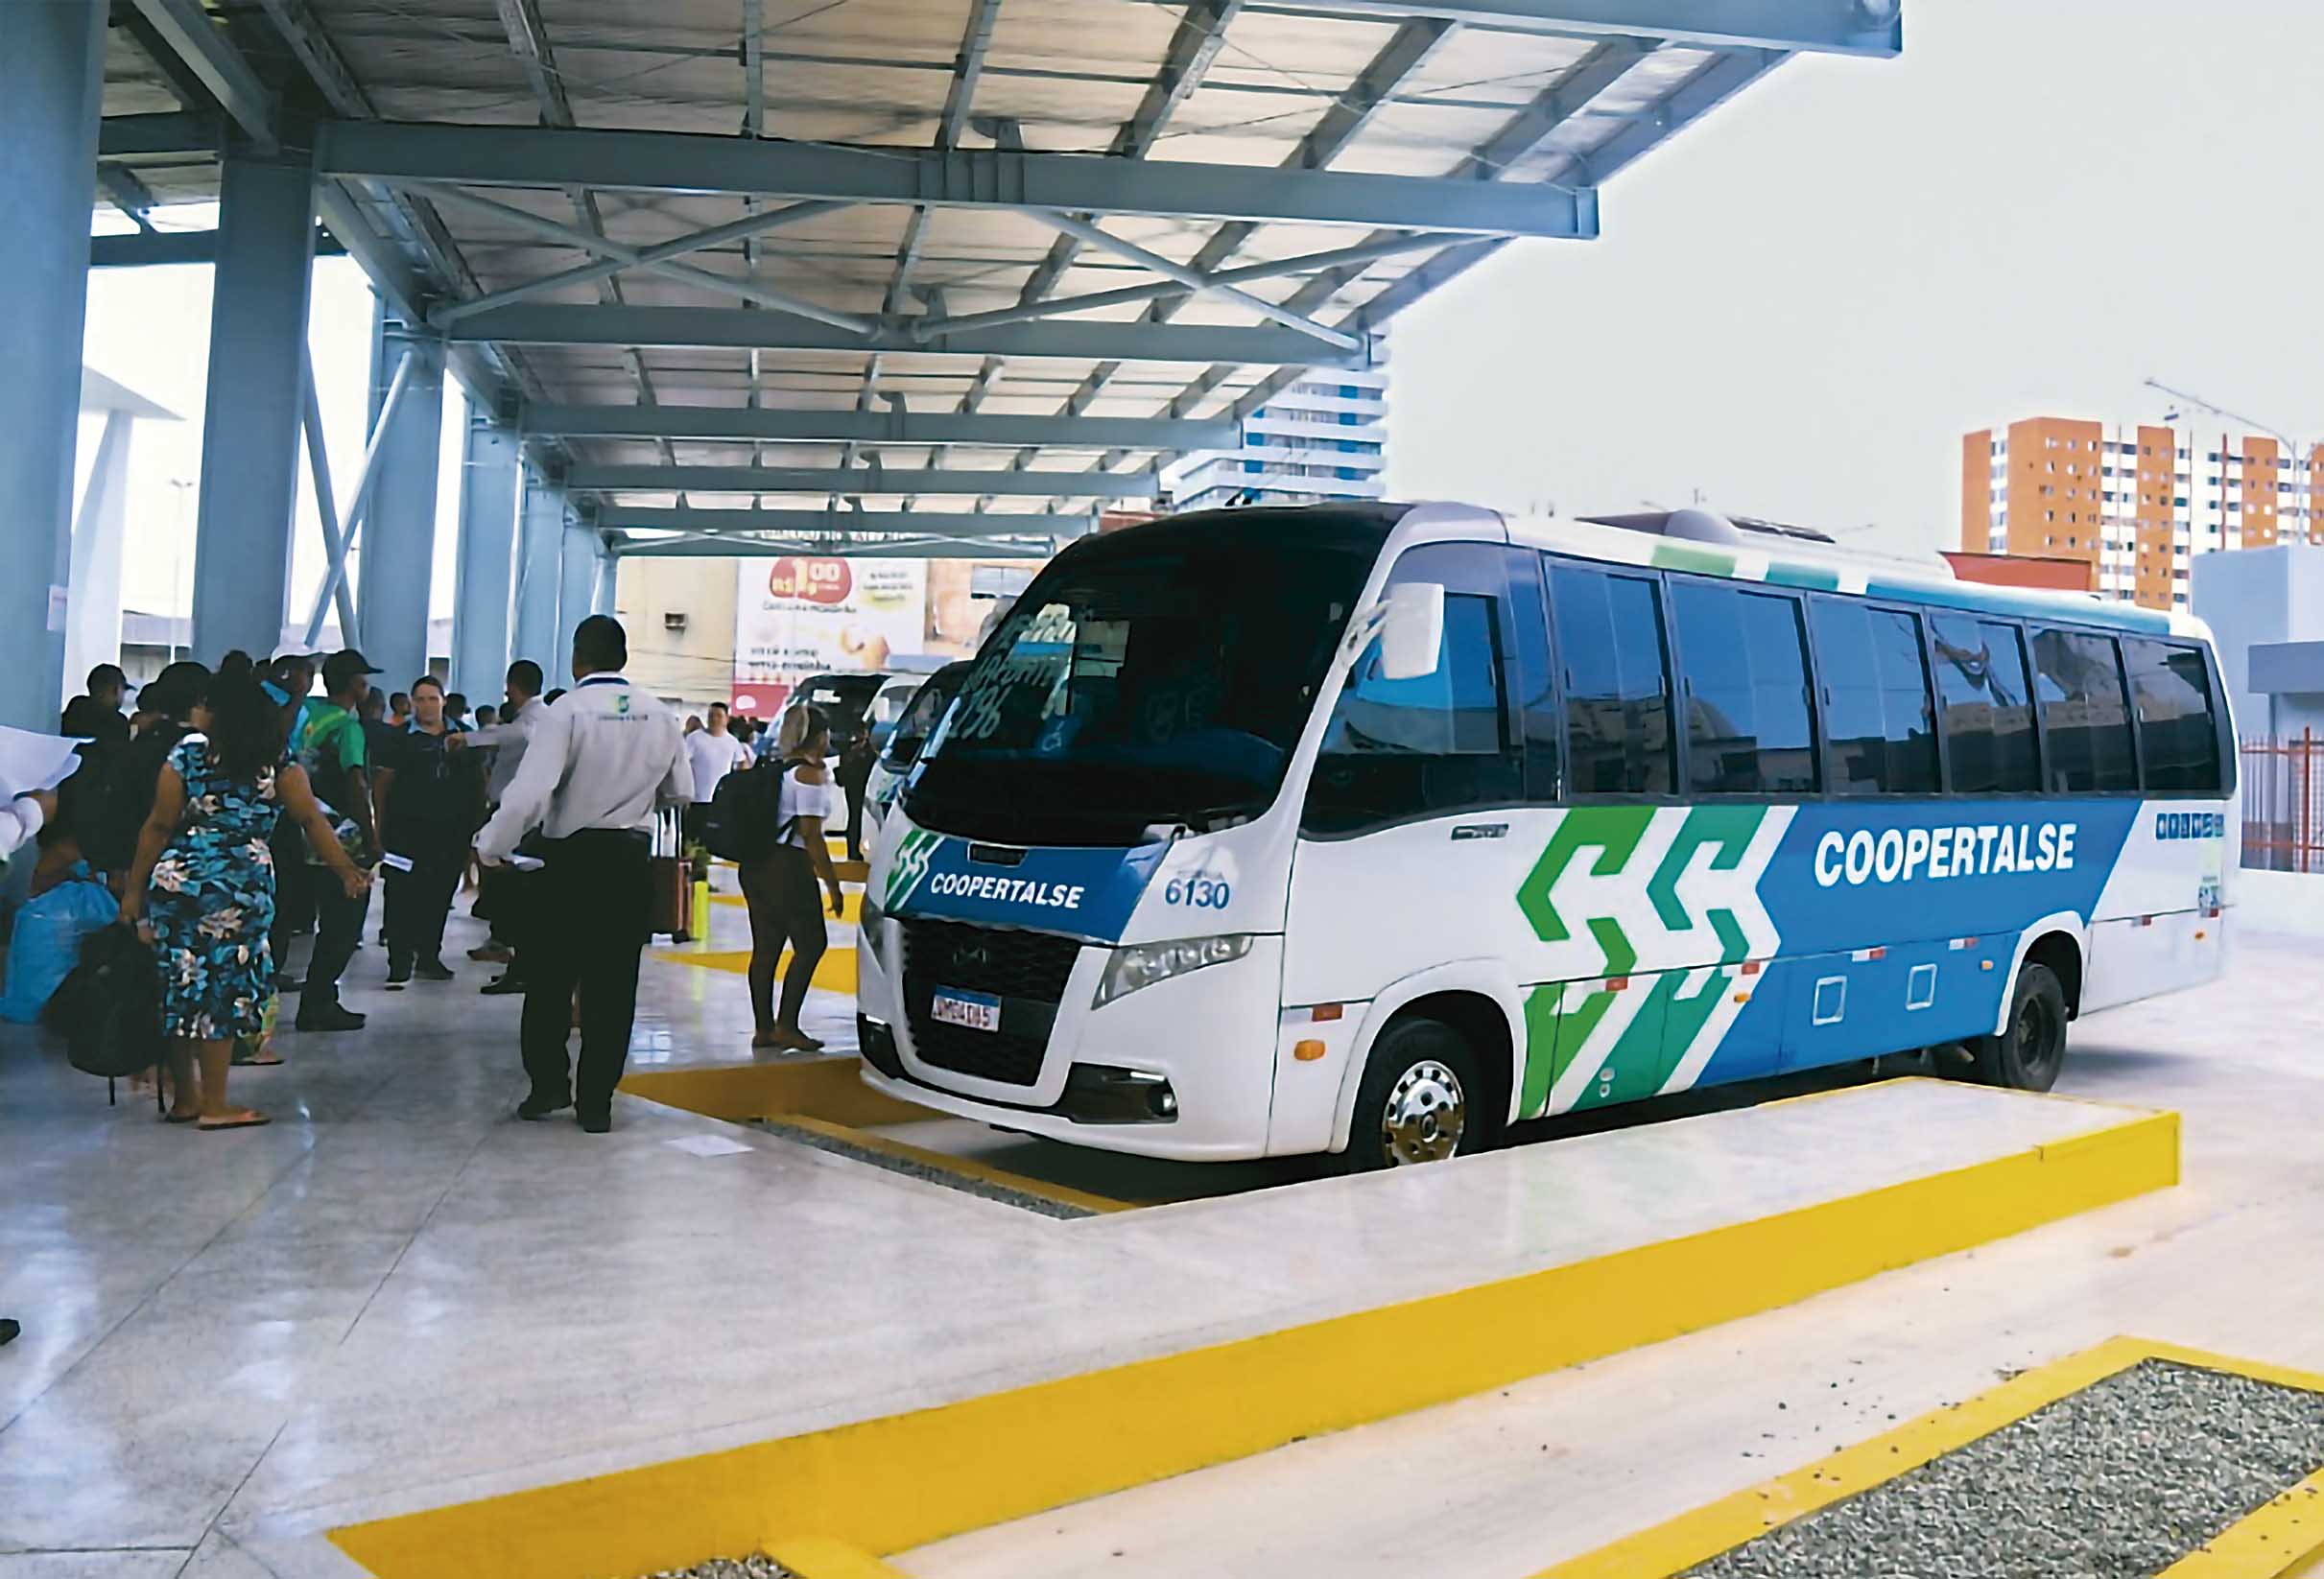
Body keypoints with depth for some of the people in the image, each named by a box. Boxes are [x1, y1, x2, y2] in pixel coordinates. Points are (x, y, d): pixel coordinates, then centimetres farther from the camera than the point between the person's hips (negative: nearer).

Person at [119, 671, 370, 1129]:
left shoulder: (186, 755, 1)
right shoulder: (278, 764, 1)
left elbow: (158, 827, 0)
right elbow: (313, 821, -5)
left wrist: (135, 889, 5)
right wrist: (347, 873, -3)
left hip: (174, 881, 2)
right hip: (239, 889, -2)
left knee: (180, 987, 12)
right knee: (221, 989, 3)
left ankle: (184, 1098, 22)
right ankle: (215, 1106, 6)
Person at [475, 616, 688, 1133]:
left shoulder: (567, 712, -12)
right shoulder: (660, 716, 1)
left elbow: (530, 792, -20)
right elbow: (681, 792, 10)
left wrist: (491, 848, -10)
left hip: (573, 857, -3)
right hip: (631, 858, 3)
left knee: (550, 975, 11)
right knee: (613, 982, 7)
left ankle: (548, 1084, 15)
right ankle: (596, 1101, 10)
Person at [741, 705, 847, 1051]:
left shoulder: (772, 768, 15)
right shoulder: (811, 774, -9)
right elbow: (810, 832, -14)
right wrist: (832, 883, -12)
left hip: (756, 863, 8)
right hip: (788, 865, -8)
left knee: (765, 948, 10)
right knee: (811, 944, 0)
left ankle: (764, 1028, 13)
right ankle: (786, 1025, -3)